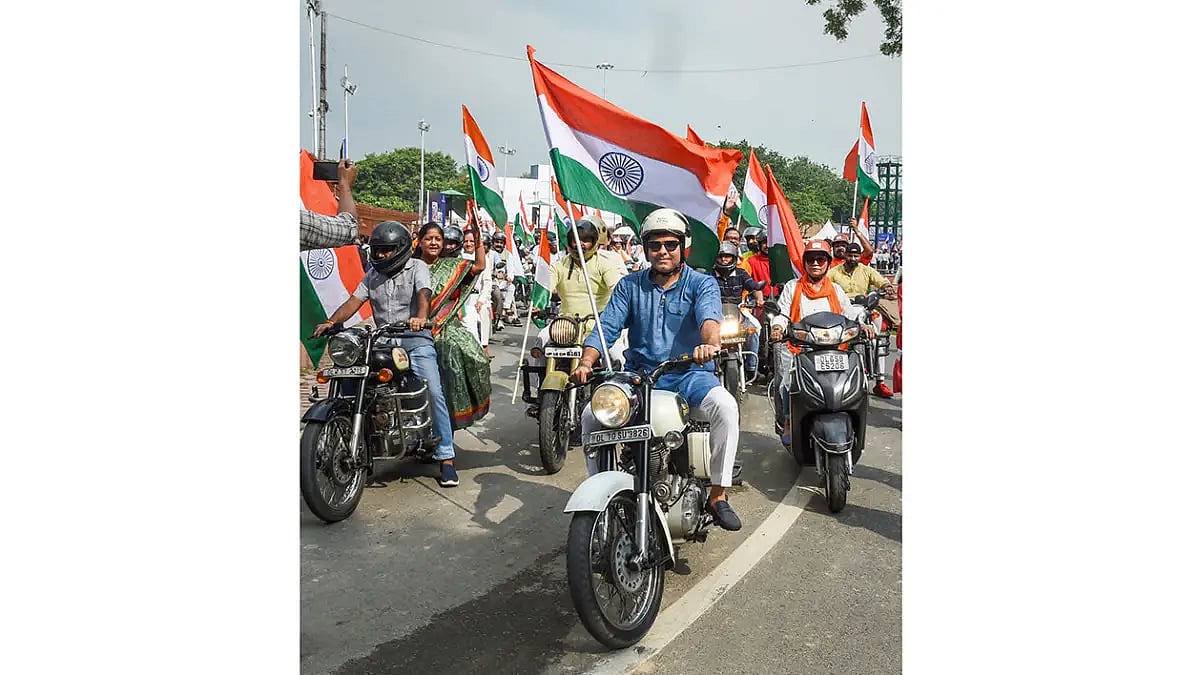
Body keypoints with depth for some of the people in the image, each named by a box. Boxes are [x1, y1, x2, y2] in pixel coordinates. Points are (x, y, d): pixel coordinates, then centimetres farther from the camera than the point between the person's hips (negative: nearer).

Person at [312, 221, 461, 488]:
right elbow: (355, 300, 8)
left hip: (415, 339, -5)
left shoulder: (417, 267, 1)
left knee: (434, 394, -15)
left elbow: (424, 292, -18)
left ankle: (446, 458, -12)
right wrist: (331, 321, -8)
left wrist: (421, 316, -39)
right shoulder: (373, 274, 17)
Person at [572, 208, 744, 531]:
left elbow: (709, 315, -19)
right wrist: (586, 362, -19)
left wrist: (710, 343, -44)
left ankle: (717, 495, -18)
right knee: (592, 413, -20)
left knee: (724, 405, -32)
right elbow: (606, 326, 1)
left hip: (689, 374, -2)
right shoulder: (630, 285, 11)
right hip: (638, 374, 2)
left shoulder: (702, 283, 3)